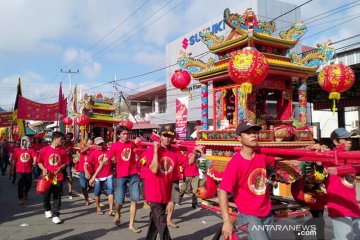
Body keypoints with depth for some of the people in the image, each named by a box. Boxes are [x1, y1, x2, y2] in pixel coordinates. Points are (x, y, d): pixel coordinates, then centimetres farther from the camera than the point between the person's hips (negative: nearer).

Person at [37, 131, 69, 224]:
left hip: (58, 177, 1)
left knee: (57, 197, 1)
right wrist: (43, 169, -14)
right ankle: (47, 210, 41)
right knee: (46, 196, 16)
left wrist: (60, 168, -10)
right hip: (47, 177, 0)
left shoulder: (63, 151, 1)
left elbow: (65, 163, 8)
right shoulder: (44, 150, -4)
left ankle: (55, 215, 7)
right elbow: (39, 162, 3)